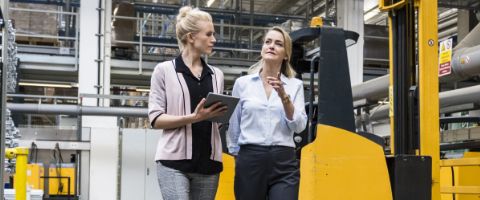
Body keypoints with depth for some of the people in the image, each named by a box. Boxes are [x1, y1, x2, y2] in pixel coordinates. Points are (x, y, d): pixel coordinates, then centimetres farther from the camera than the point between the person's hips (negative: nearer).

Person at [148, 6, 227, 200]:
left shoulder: (216, 74, 15)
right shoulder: (164, 70, 3)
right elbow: (155, 118, -3)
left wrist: (221, 115, -1)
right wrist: (193, 117, -17)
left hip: (208, 161, 5)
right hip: (175, 161, -5)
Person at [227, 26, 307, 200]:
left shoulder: (295, 85, 6)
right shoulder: (242, 83, 6)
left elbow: (299, 126, -4)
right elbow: (233, 126, 14)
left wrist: (284, 96, -14)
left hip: (284, 161, 0)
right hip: (250, 159, 1)